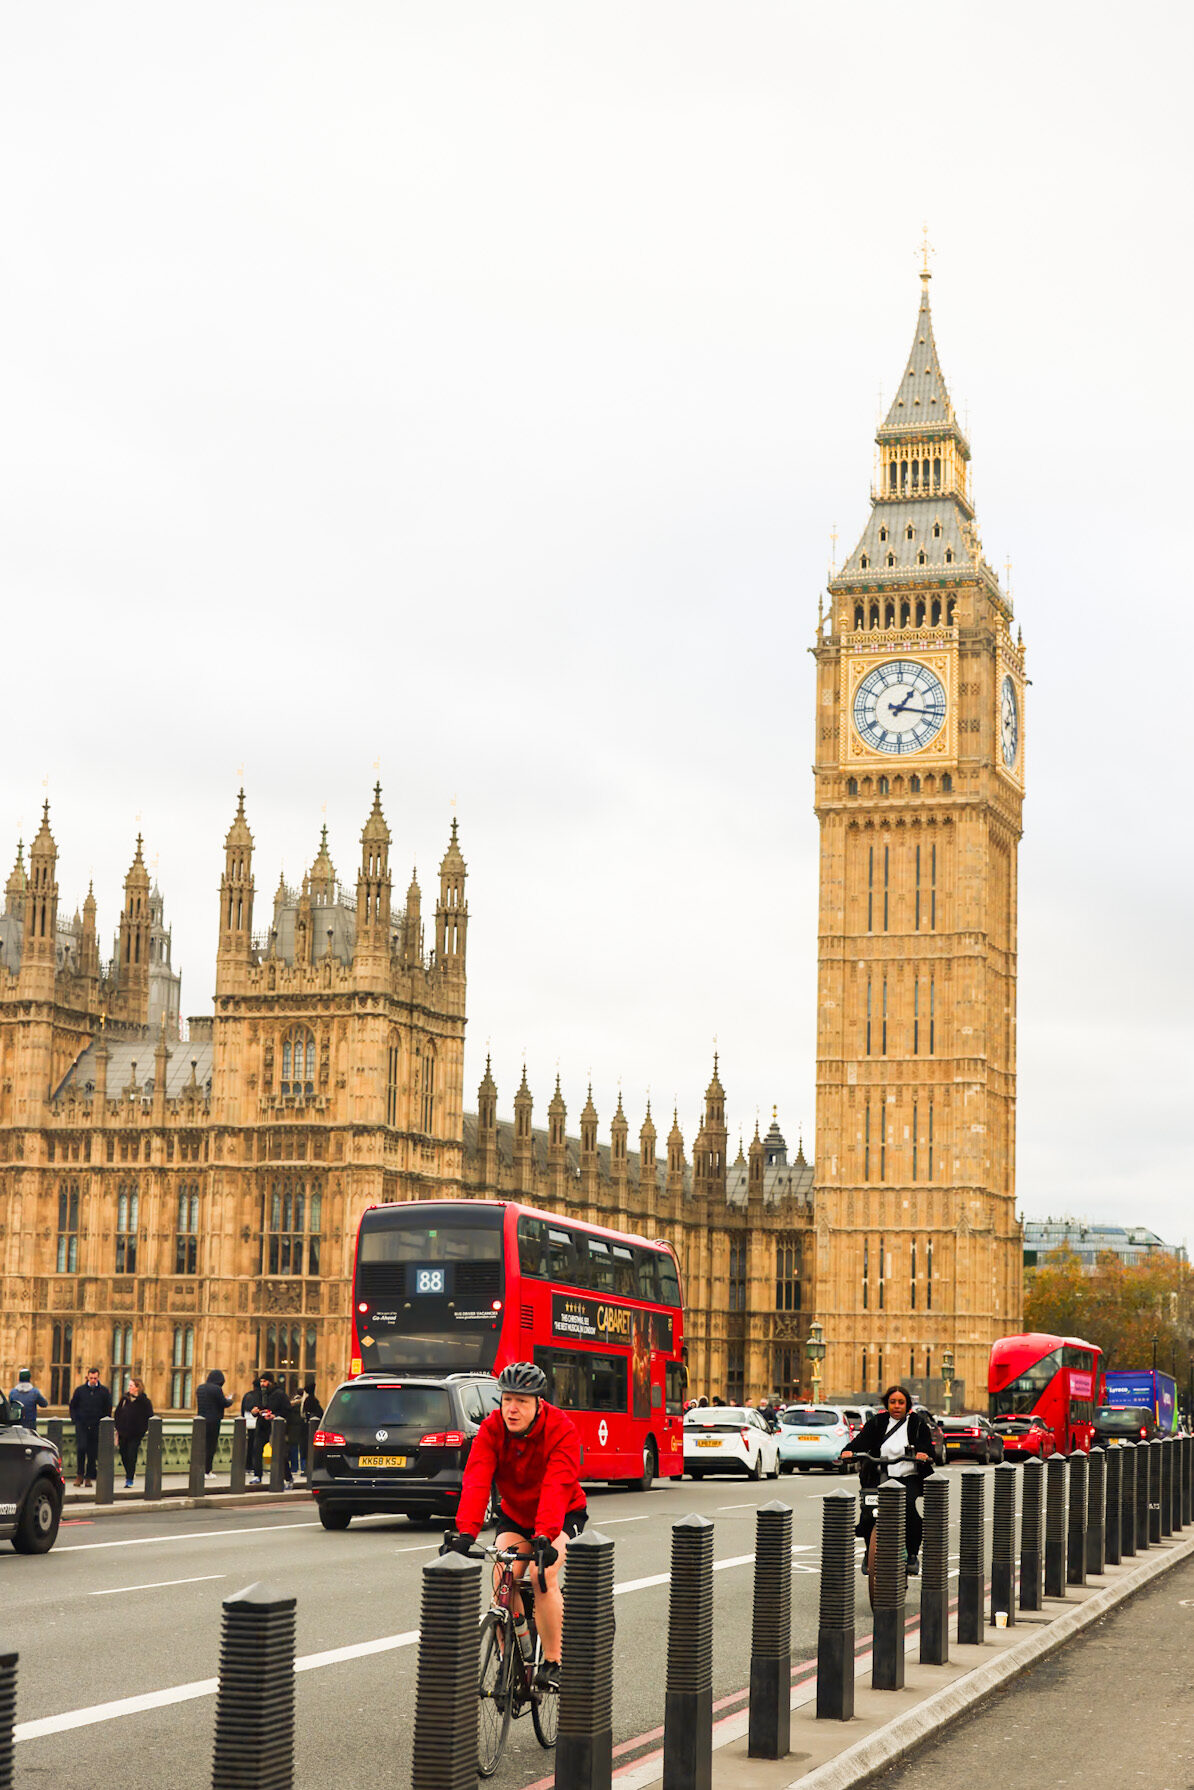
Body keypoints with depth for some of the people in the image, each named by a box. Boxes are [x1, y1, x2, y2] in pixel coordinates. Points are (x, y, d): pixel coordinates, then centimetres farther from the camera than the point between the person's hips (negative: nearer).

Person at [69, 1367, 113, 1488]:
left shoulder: (104, 1391, 5)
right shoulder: (80, 1390, 6)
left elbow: (108, 1409, 11)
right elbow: (73, 1406, 13)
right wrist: (75, 1420, 2)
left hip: (96, 1427, 1)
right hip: (82, 1425, -1)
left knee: (93, 1452, 2)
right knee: (81, 1448, -14)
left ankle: (89, 1477, 11)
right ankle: (79, 1475, -1)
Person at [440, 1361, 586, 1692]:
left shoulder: (561, 1430, -26)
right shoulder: (492, 1429, -17)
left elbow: (556, 1488, -39)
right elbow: (476, 1482, -30)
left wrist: (545, 1538, -53)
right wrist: (465, 1532, -45)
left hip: (563, 1515, -3)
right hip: (514, 1515, 3)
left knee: (542, 1575, -26)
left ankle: (553, 1663, -13)